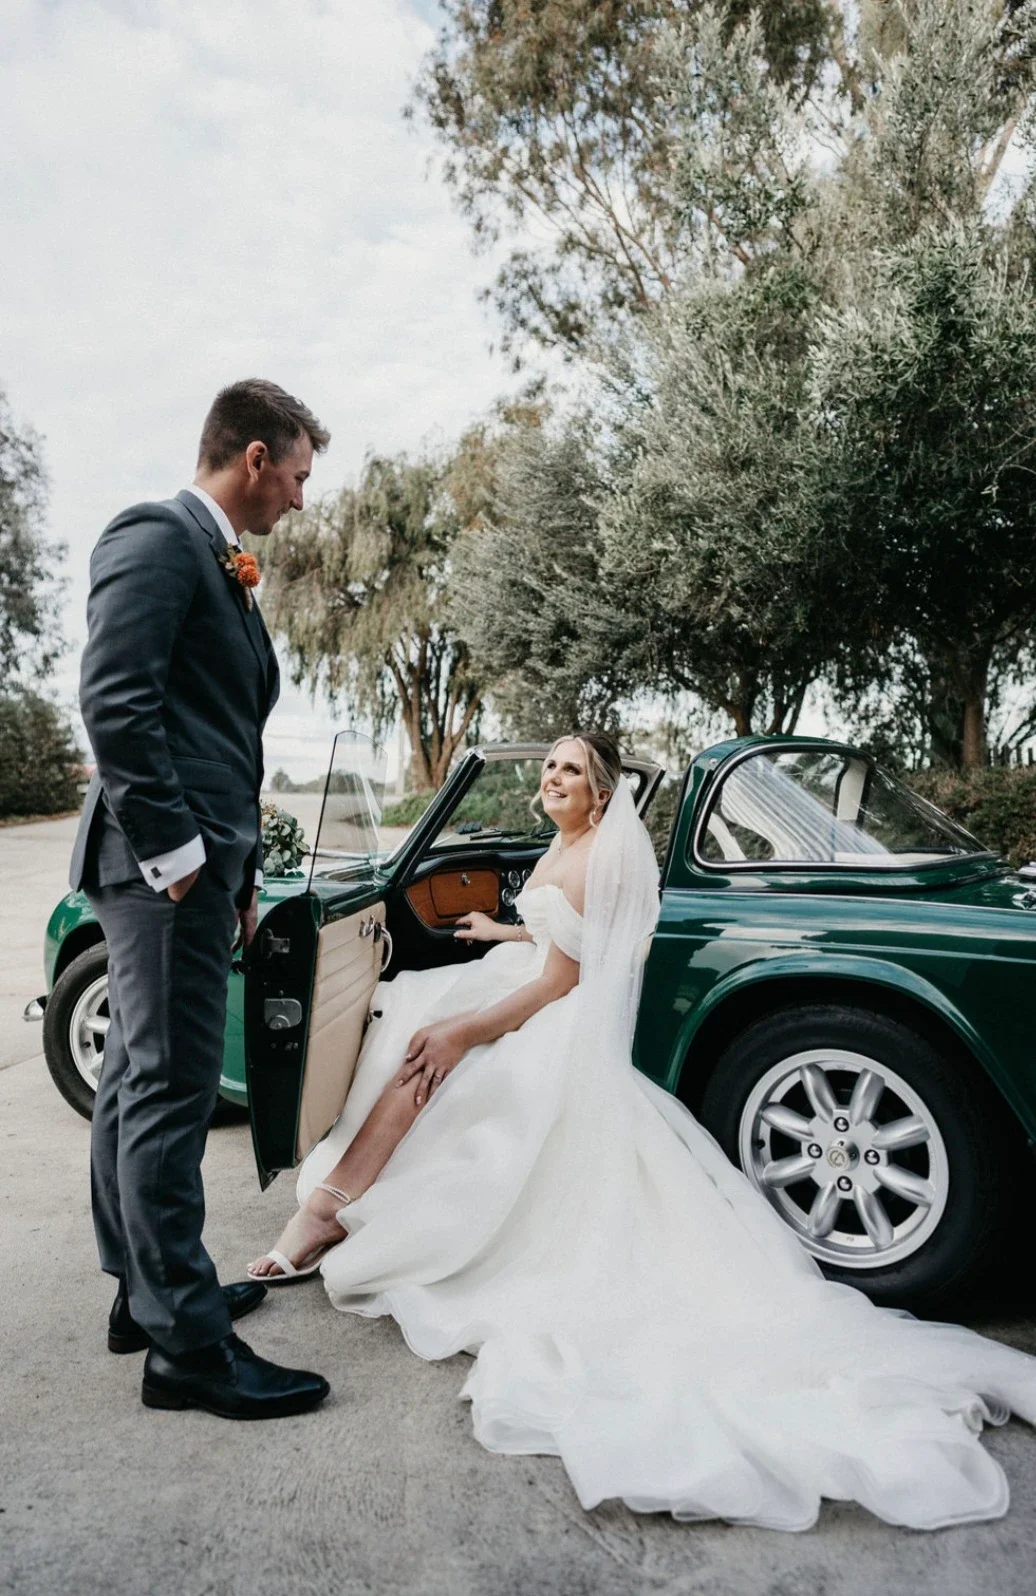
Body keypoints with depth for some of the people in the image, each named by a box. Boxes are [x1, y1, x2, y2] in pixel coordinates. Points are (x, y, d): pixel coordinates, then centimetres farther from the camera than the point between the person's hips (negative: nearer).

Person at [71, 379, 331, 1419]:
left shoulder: (221, 565, 21)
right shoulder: (157, 537, -8)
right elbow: (113, 701, -19)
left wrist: (238, 867, 19)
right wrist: (174, 848, -19)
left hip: (196, 863, 10)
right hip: (168, 863, -10)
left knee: (140, 1080, 16)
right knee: (171, 1089, -4)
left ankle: (143, 1290, 30)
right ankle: (186, 1343, 7)